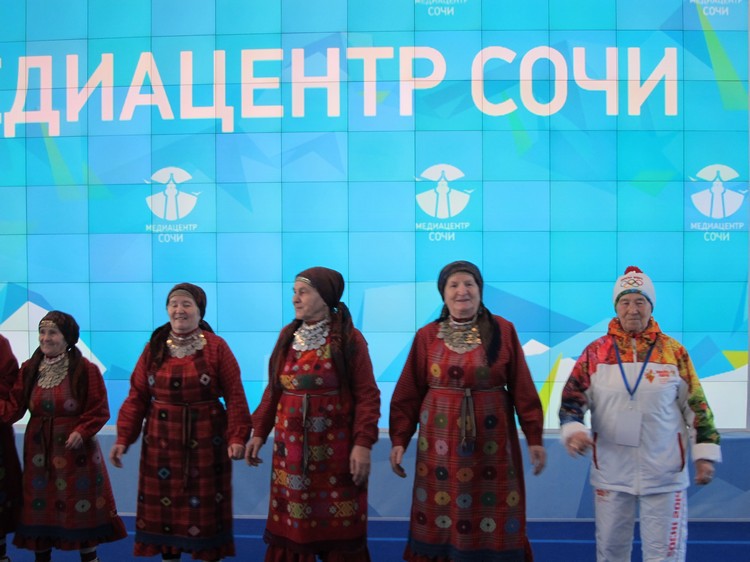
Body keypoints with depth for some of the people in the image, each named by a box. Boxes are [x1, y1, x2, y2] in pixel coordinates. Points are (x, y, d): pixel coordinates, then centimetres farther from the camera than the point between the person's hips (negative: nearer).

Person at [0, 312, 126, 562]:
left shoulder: (86, 369, -9)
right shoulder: (29, 369, 5)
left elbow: (100, 411, -9)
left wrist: (82, 431, -22)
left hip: (75, 448, -4)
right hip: (39, 448, 4)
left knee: (81, 506, 3)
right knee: (39, 506, 11)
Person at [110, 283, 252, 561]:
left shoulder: (216, 347, -4)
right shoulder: (154, 348, 5)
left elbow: (235, 397, -7)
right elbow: (137, 397, 4)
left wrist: (237, 437, -16)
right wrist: (123, 438, -4)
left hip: (205, 443, -3)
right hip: (161, 444, 3)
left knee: (205, 509, 4)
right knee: (163, 507, 8)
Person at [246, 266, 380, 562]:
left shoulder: (349, 338, -6)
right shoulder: (288, 335, 9)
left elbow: (367, 395, -9)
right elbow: (273, 389, 13)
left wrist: (363, 443, -17)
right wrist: (259, 432, 9)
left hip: (336, 447, -4)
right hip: (290, 446, 4)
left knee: (338, 526, 3)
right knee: (291, 523, 8)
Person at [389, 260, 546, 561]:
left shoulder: (503, 330, 0)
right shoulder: (427, 336, 3)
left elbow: (522, 389, 0)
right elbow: (408, 393, 3)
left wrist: (534, 437, -2)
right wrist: (399, 439, -2)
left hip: (491, 440, -1)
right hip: (441, 442, 1)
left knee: (493, 521, 3)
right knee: (441, 516, 6)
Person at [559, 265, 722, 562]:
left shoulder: (674, 351, 1)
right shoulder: (595, 351, 0)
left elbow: (696, 405, 5)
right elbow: (573, 398, 1)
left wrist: (705, 454, 2)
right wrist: (572, 429, -17)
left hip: (664, 473, -1)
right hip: (611, 472, 1)